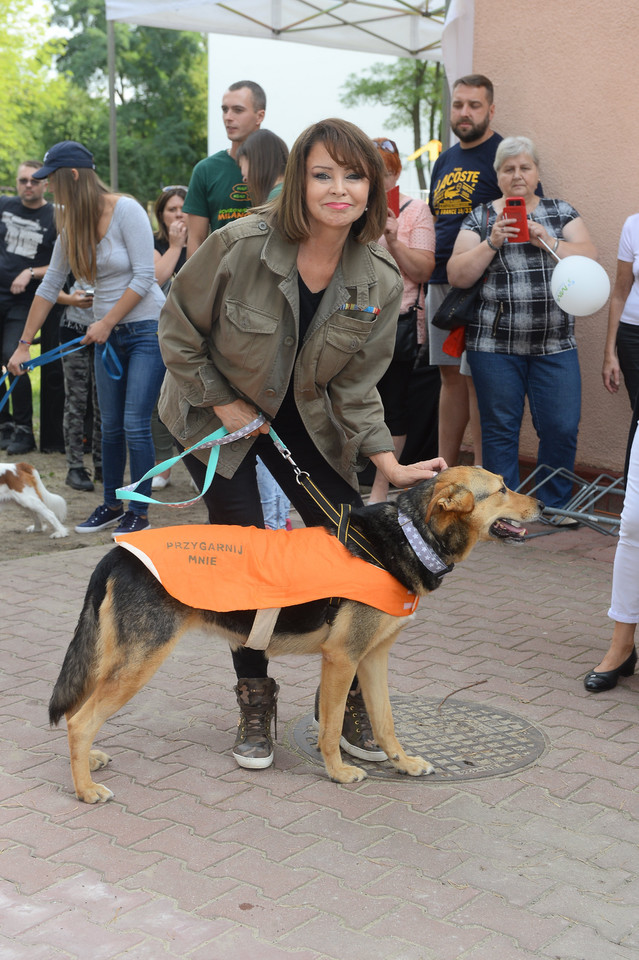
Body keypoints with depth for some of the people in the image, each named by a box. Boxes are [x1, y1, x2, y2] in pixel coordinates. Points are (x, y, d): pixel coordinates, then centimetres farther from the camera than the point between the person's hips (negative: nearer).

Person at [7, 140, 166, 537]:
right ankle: (112, 505, 24)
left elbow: (144, 276, -17)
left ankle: (139, 513, 5)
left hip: (147, 328, -6)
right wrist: (24, 344, 9)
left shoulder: (126, 211, -14)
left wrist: (107, 322, -14)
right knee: (111, 425, 10)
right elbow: (50, 287, 9)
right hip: (108, 334, 7)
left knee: (135, 425, -7)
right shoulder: (72, 224, 6)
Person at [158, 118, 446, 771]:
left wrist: (392, 466, -19)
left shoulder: (381, 283, -16)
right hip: (215, 412, -3)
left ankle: (349, 700, 15)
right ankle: (255, 700, 16)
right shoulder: (240, 245, -26)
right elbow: (178, 329, -12)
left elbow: (354, 387, -9)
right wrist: (225, 404, -12)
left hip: (305, 421, 3)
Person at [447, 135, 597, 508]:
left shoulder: (561, 212, 11)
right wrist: (492, 242, -13)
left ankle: (555, 511, 13)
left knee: (562, 428, -3)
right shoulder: (481, 218, 8)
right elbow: (457, 276, -1)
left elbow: (590, 258, 0)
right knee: (500, 430, 4)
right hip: (495, 343, -1)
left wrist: (548, 242, -13)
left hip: (555, 344, 1)